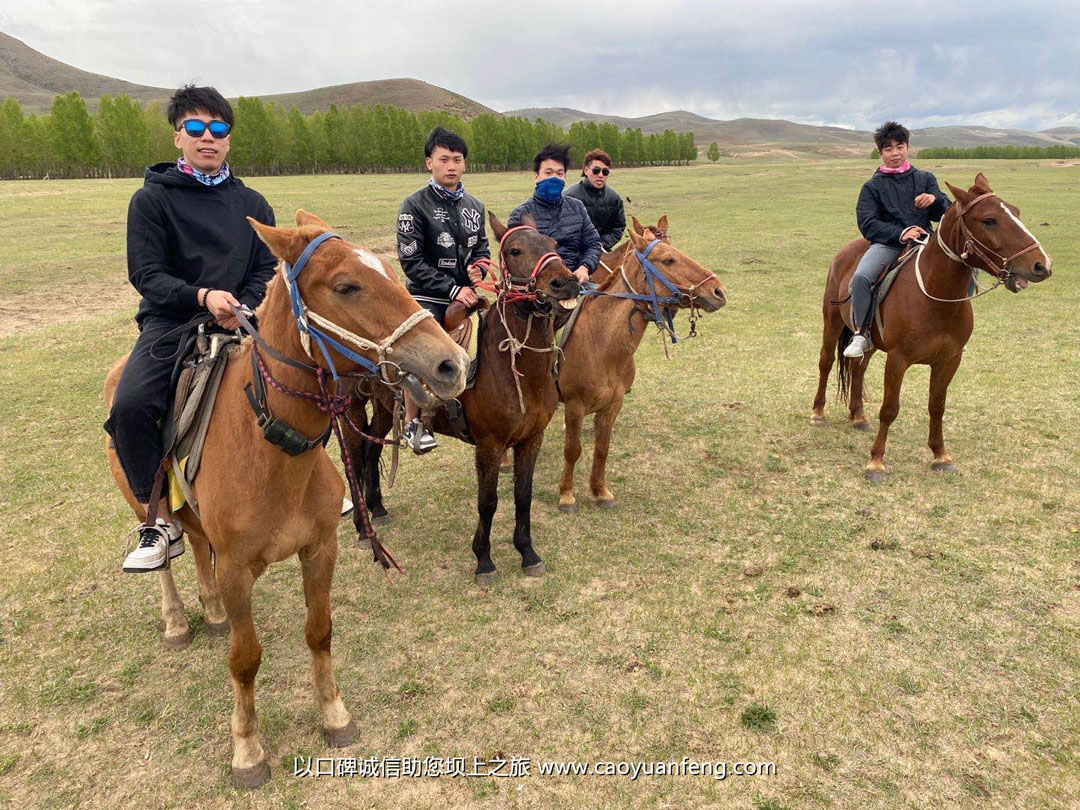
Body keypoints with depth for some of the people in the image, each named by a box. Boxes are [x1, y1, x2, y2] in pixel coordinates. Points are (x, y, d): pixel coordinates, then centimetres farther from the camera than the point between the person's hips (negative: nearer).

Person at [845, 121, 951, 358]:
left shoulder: (925, 178, 17)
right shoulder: (873, 186, 9)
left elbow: (946, 214, 13)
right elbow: (867, 223, -2)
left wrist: (935, 200, -12)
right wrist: (900, 233, -17)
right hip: (887, 243, -2)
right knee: (861, 277, -33)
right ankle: (862, 334, -19)